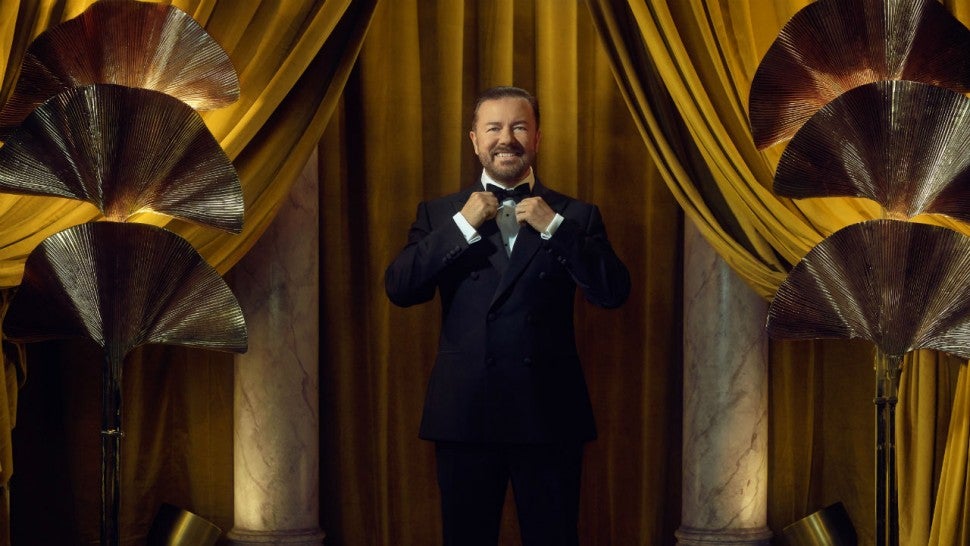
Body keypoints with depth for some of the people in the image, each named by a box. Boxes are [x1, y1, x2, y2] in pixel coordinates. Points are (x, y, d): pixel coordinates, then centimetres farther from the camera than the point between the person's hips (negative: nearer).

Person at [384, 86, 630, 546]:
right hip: (464, 413, 1)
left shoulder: (574, 215, 6)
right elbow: (399, 289, -5)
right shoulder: (439, 213, 7)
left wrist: (554, 227, -13)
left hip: (549, 410, 0)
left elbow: (614, 293, -6)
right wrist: (463, 226, -12)